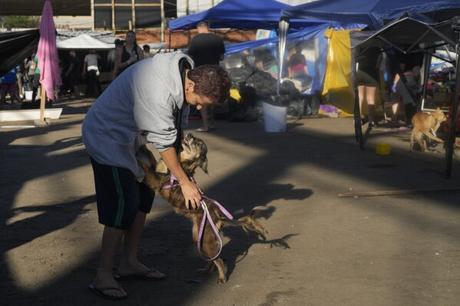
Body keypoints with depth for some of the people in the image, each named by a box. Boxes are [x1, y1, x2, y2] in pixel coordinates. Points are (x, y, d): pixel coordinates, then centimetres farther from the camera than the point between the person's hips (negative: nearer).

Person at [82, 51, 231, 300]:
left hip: (128, 135, 10)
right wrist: (185, 183, -16)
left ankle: (129, 262, 24)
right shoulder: (158, 94, -36)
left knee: (143, 195, 12)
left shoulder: (186, 66, -9)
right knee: (122, 205, -12)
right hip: (107, 138, -10)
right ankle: (102, 277, -4)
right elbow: (164, 144, -26)